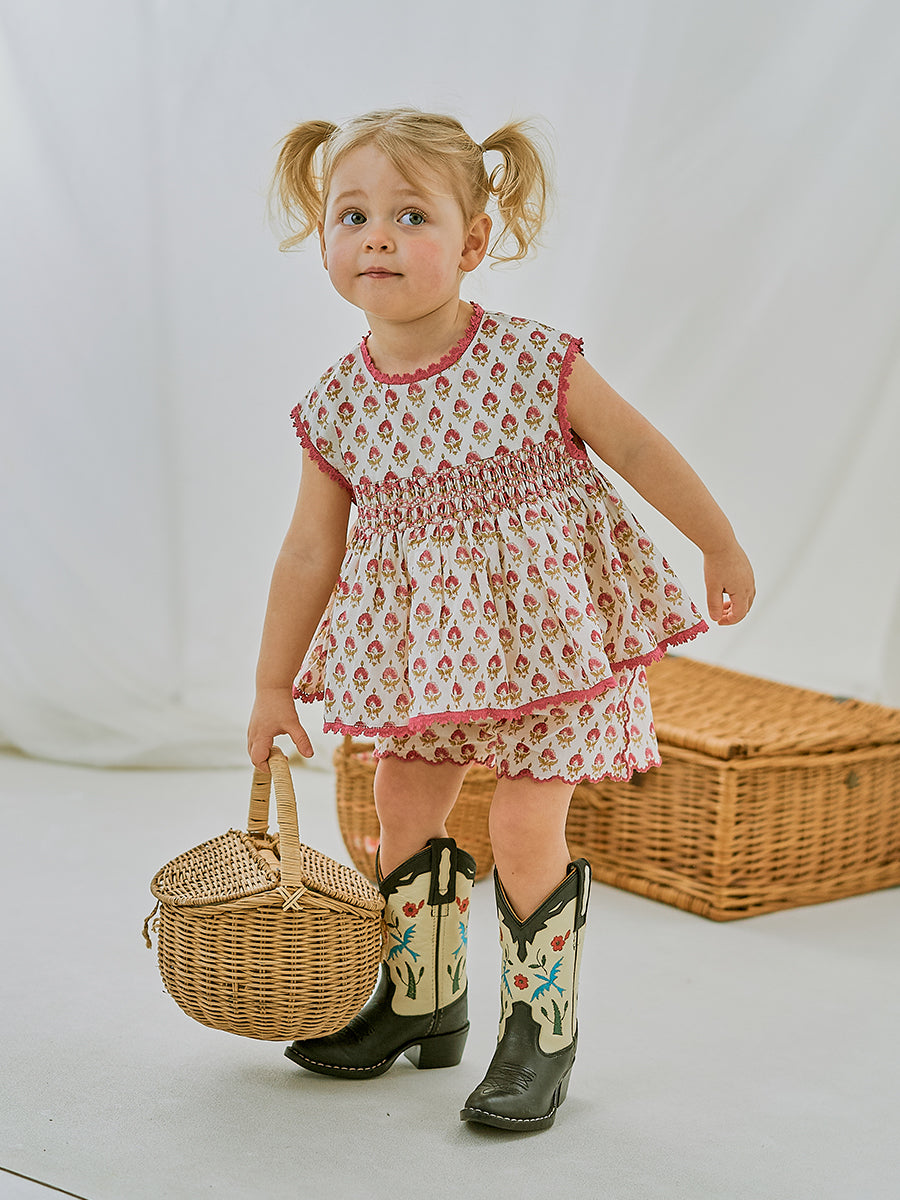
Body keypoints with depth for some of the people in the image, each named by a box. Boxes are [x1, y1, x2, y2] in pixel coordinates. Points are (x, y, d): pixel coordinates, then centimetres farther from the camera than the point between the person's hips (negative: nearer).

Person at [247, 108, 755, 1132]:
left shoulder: (533, 364, -17)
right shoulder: (339, 407, -6)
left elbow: (639, 449, -5)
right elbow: (310, 553, 1)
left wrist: (722, 548, 4)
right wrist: (273, 685, 6)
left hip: (547, 632, -4)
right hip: (420, 652, 5)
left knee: (525, 830, -4)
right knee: (402, 811, 12)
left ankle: (540, 1031, 15)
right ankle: (420, 1003, 34)